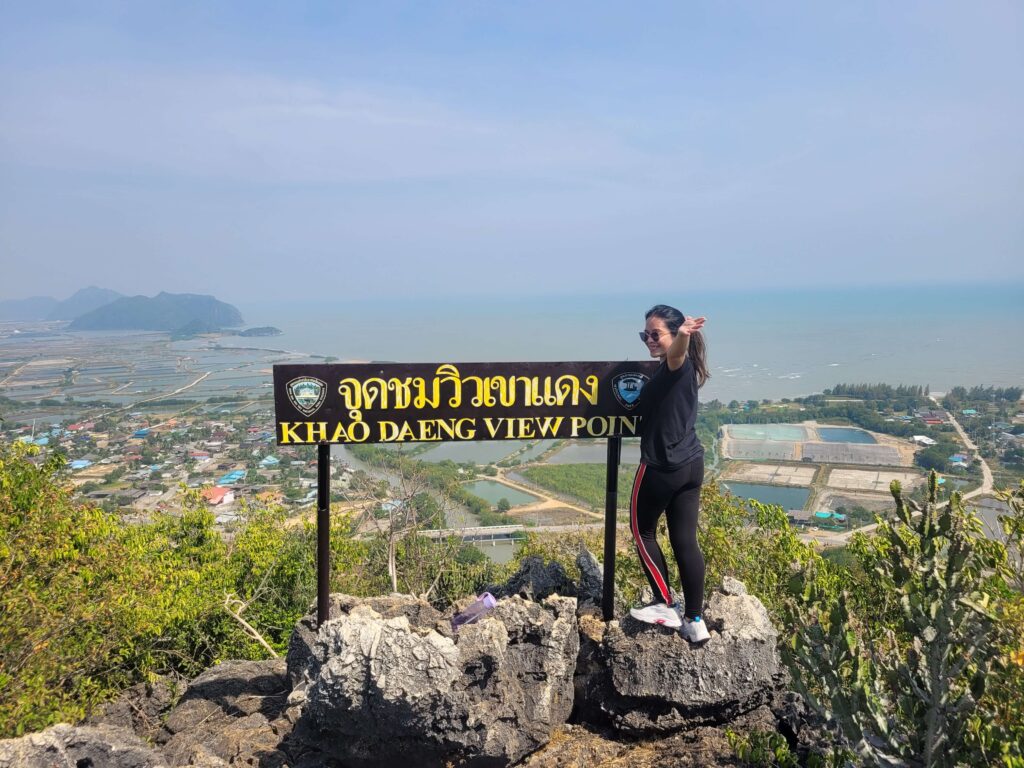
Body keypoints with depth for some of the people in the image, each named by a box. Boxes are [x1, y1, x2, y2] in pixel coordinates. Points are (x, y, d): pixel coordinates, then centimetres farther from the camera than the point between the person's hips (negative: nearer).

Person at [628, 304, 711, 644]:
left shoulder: (676, 366, -15)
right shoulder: (685, 369, 12)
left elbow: (677, 353, -43)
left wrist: (684, 335, -62)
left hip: (661, 467, -9)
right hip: (691, 464, 9)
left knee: (642, 531, 11)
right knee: (685, 540, 11)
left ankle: (666, 607, 17)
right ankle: (694, 620, 15)